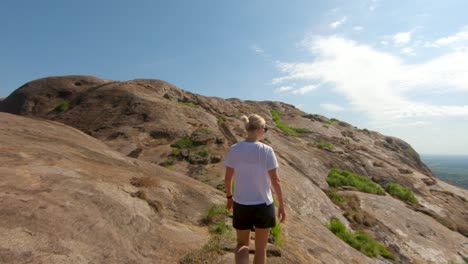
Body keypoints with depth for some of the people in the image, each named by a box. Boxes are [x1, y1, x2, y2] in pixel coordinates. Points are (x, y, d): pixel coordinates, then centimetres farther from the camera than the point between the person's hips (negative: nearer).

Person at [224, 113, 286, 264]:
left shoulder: (234, 149, -7)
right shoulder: (267, 151, -14)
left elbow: (227, 178, -3)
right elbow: (275, 181, -11)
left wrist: (229, 197, 15)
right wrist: (281, 205, 1)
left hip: (241, 204, 2)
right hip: (263, 205, -1)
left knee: (242, 244, 24)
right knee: (261, 247, 22)